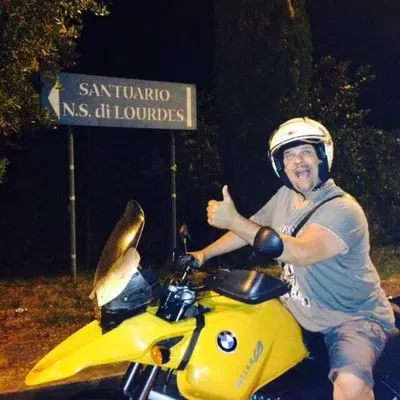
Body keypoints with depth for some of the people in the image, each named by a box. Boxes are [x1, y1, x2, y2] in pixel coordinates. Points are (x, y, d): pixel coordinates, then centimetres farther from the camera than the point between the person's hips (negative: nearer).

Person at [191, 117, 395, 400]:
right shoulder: (284, 196, 4)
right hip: (298, 315, 8)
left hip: (353, 318, -8)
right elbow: (249, 228, 18)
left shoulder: (342, 209, -23)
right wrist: (204, 254, 10)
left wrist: (234, 221, -38)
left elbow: (301, 252, -37)